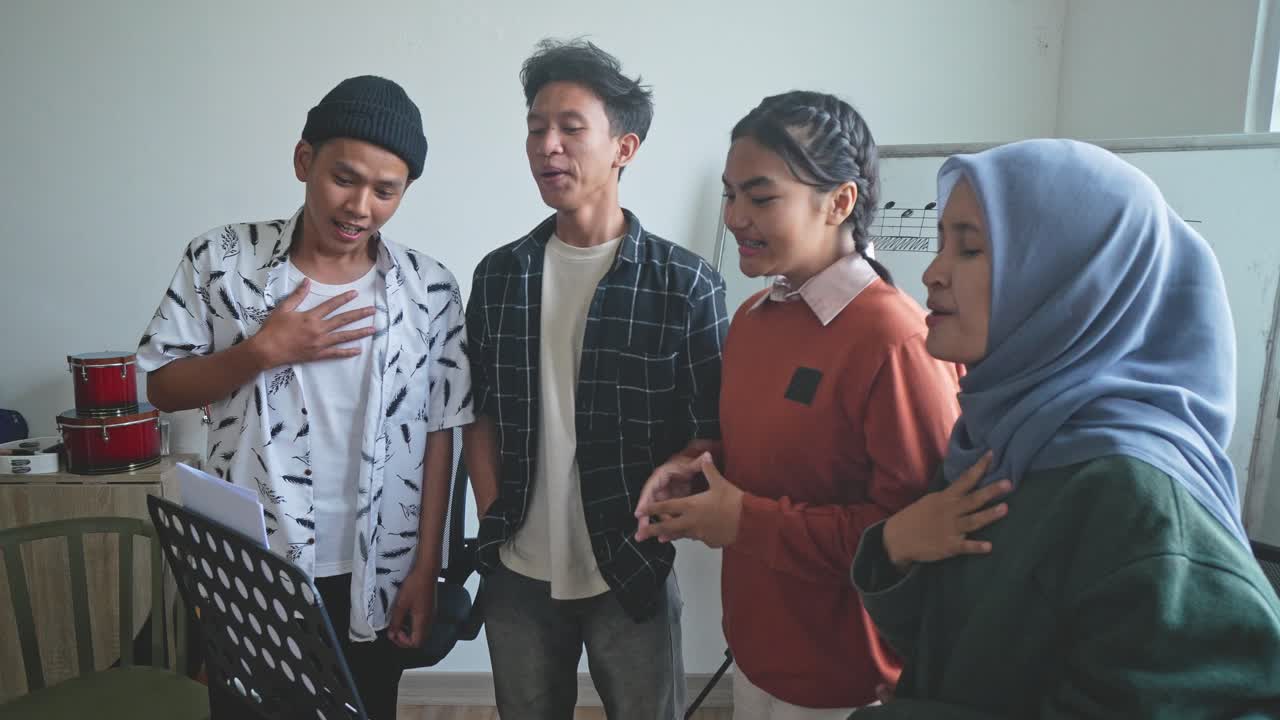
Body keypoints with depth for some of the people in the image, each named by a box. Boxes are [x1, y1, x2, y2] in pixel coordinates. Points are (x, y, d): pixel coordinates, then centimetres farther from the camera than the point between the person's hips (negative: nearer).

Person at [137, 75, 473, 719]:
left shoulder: (430, 290, -6)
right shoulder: (220, 259, -6)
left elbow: (439, 432, -3)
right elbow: (162, 388, -1)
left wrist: (425, 567, -3)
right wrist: (265, 351, -18)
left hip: (374, 577, 0)